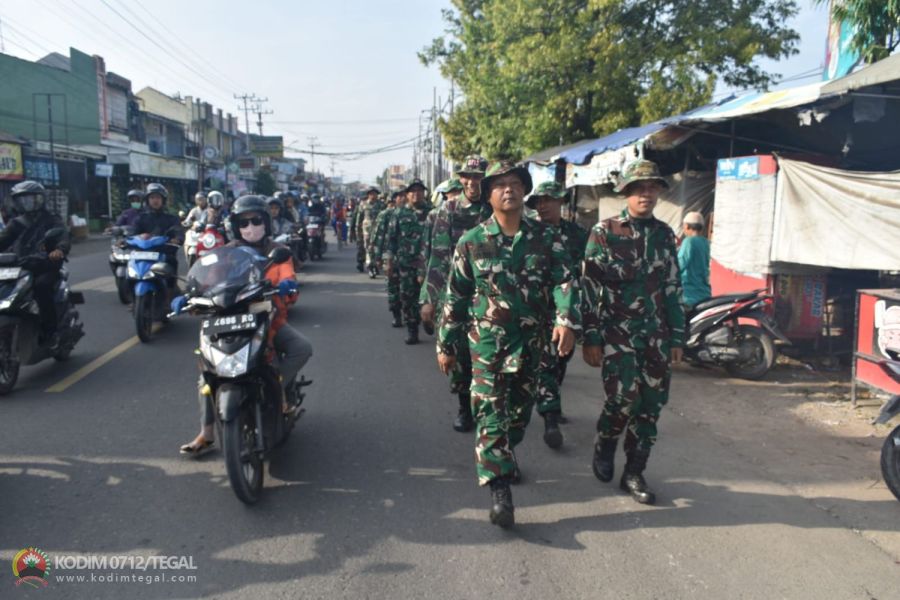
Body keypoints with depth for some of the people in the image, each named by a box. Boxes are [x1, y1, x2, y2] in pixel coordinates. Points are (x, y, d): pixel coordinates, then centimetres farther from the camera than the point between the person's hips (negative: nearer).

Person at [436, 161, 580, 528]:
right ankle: (500, 491, -6)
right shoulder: (472, 242, -2)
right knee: (491, 411, -8)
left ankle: (501, 459, 42)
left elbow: (564, 280, -7)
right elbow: (455, 296, 1)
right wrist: (446, 345, 2)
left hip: (531, 339, 3)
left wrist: (567, 320, -26)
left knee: (520, 408, 16)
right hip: (488, 338, -3)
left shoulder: (545, 238, 1)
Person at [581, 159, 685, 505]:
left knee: (652, 403, 3)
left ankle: (634, 473, 18)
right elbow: (590, 288, -5)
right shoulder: (604, 232, -3)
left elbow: (673, 288, 13)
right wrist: (590, 339, -9)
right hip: (617, 330, -4)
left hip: (657, 333, 4)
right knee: (625, 397, -15)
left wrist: (677, 337, 10)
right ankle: (604, 444, 17)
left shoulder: (664, 234, 10)